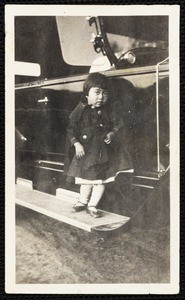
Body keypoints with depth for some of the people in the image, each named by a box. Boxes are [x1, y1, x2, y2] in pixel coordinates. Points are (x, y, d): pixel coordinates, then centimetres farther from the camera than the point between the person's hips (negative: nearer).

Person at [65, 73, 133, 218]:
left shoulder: (108, 110, -3)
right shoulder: (80, 110, -8)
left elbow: (118, 124, 5)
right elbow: (71, 129, -5)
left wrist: (112, 133, -14)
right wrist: (77, 144, -15)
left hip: (103, 151, 1)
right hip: (85, 151, -1)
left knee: (101, 180, 7)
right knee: (86, 179, 13)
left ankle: (92, 205, 21)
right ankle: (83, 201, 37)